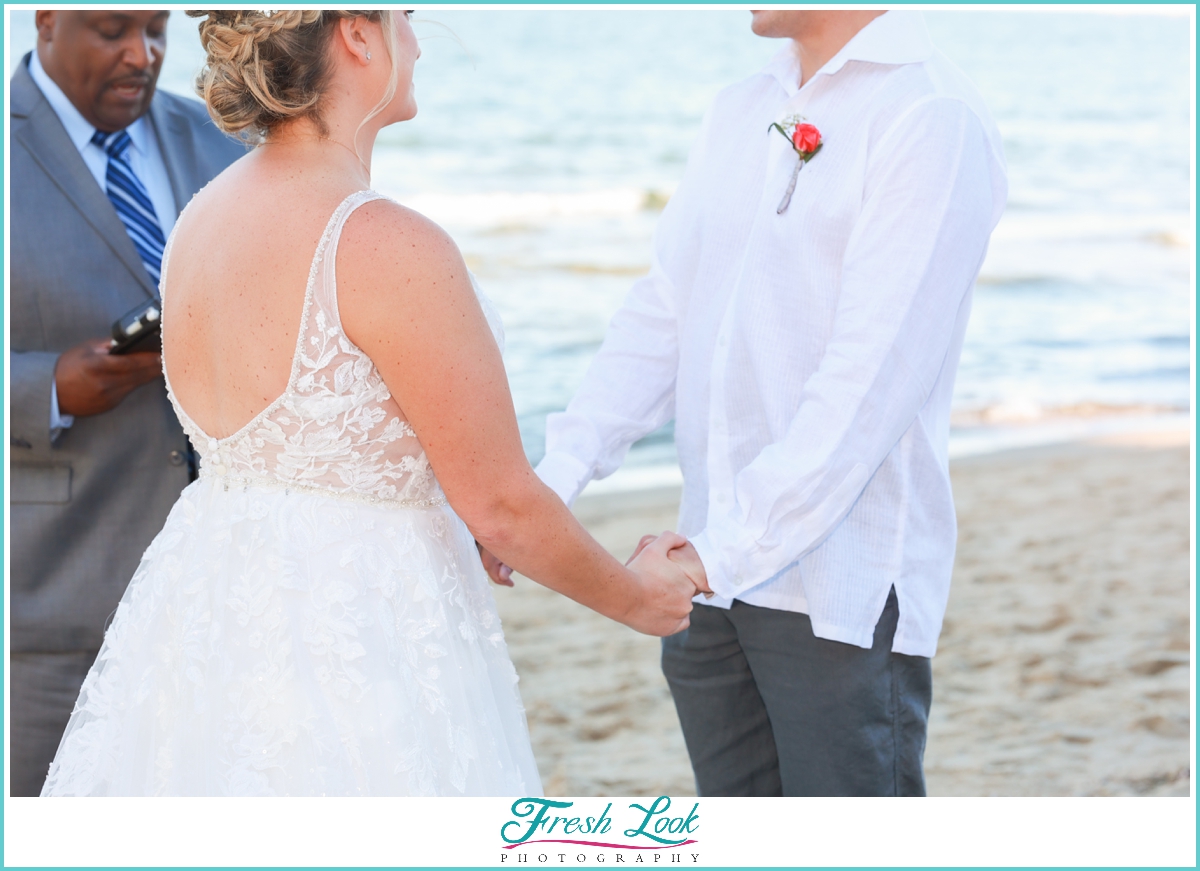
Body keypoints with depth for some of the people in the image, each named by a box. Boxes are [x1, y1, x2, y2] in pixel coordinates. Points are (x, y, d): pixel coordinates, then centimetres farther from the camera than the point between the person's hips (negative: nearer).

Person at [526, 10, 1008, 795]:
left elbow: (875, 374, -20)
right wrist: (555, 480, -4)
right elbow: (662, 317, 10)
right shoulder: (737, 115, 14)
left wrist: (725, 550, -24)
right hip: (718, 582, 7)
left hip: (843, 593, -7)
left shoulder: (933, 119, -12)